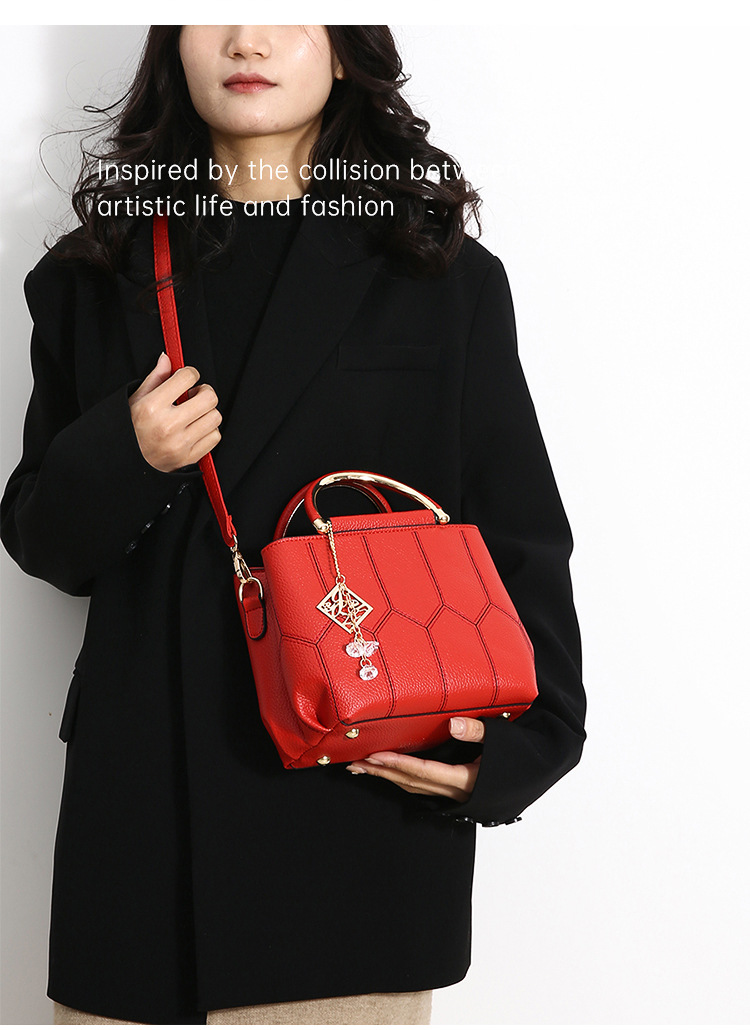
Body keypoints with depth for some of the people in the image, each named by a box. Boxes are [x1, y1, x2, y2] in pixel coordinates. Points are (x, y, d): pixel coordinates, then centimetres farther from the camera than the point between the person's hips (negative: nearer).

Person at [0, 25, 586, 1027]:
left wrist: (515, 743, -11)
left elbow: (518, 542, 3)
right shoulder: (100, 275, 12)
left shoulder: (444, 278, 5)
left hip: (364, 812, -2)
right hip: (145, 809, 2)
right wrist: (119, 459, -8)